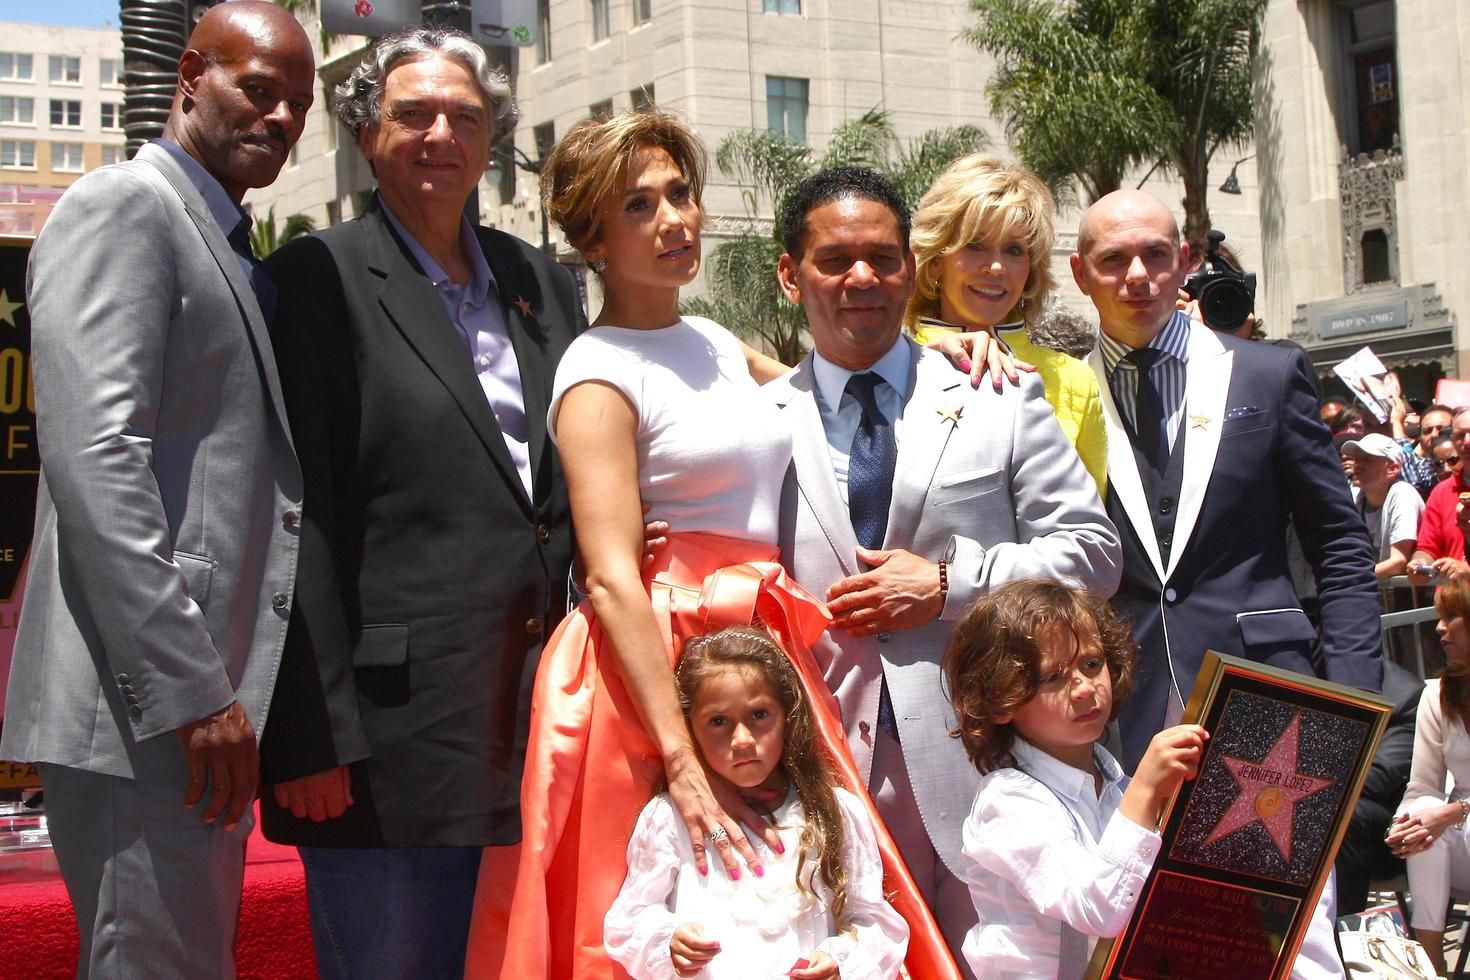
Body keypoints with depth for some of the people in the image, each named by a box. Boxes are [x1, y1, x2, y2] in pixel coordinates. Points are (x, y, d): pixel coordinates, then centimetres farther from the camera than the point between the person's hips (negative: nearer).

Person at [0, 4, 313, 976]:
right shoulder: (122, 207, -6)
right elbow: (94, 457, -18)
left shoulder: (230, 247, 22)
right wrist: (190, 693, -21)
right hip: (143, 711, -10)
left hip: (206, 701, 10)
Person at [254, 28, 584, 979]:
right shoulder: (319, 280, -4)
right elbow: (300, 517, -10)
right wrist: (314, 736, -14)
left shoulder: (542, 282, 14)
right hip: (394, 730, -6)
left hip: (538, 721, 6)